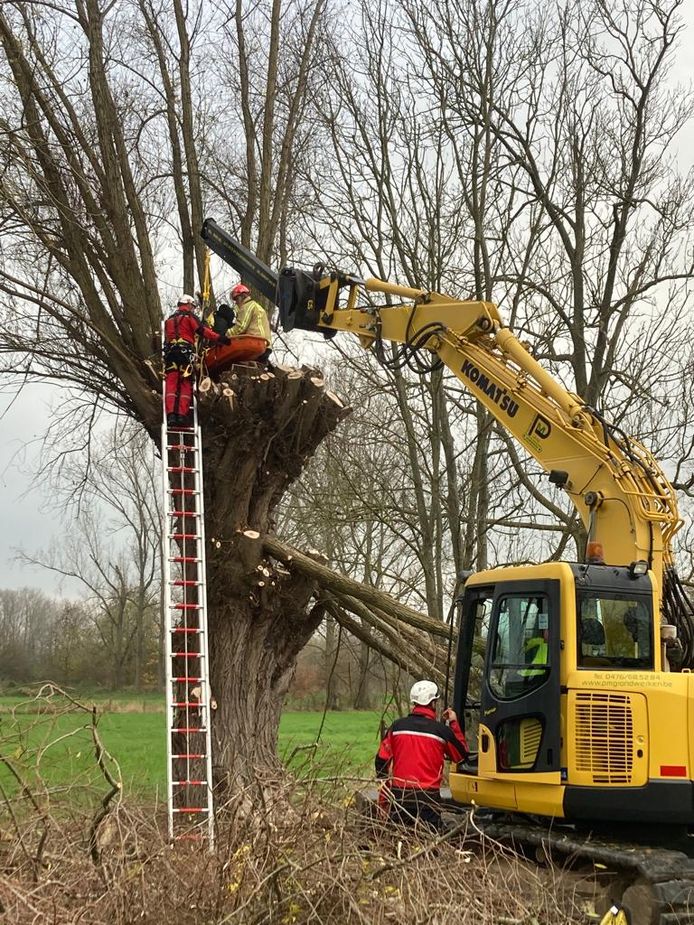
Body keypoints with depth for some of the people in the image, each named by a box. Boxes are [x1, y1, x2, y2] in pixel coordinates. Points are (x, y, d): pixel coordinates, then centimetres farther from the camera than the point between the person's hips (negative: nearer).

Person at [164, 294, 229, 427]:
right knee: (186, 384, -2)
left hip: (170, 351, 4)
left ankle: (171, 415, -17)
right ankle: (182, 415, -14)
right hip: (185, 351, -4)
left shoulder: (169, 320, 26)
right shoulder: (189, 316, 8)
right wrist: (219, 338, -11)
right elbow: (202, 330, -6)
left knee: (171, 383, -3)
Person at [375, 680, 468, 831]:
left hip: (399, 795, 2)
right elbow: (462, 754, 11)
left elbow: (382, 760, 4)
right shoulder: (441, 730, -5)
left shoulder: (397, 726, 2)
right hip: (428, 795, -2)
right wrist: (454, 723, 17)